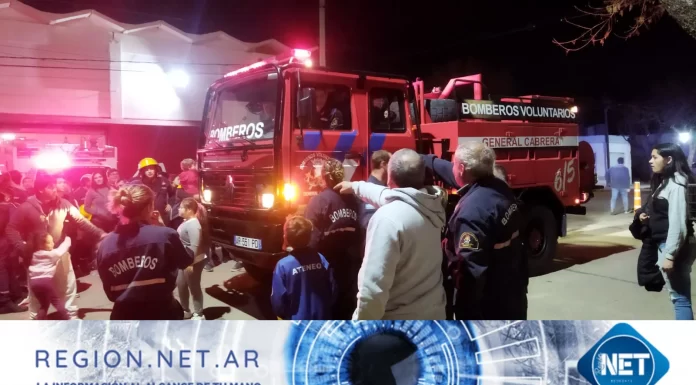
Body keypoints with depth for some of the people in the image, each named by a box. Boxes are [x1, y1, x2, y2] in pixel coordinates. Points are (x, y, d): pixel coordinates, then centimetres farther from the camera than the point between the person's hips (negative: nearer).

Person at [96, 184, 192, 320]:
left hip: (124, 316, 3)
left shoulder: (105, 245, -4)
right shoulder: (164, 235, -16)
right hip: (162, 314, -3)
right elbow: (186, 261, 4)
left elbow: (110, 292, 4)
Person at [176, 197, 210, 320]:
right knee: (181, 285, 17)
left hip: (193, 262, -10)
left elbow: (195, 246, -25)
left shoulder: (193, 224, -22)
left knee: (194, 287, 1)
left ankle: (198, 315, 13)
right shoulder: (187, 221, 9)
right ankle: (185, 311, 32)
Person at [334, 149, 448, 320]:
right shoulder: (432, 204, -2)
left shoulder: (388, 218, -26)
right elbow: (391, 196, 19)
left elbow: (374, 286, -28)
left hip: (398, 317, -7)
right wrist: (355, 186, 34)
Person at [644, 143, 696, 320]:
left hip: (674, 247, -10)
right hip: (666, 244, 10)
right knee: (679, 295, 14)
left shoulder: (676, 184, -15)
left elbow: (678, 222, -21)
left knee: (679, 297, -5)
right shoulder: (665, 182, 15)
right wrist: (649, 217, 3)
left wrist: (669, 255, -22)